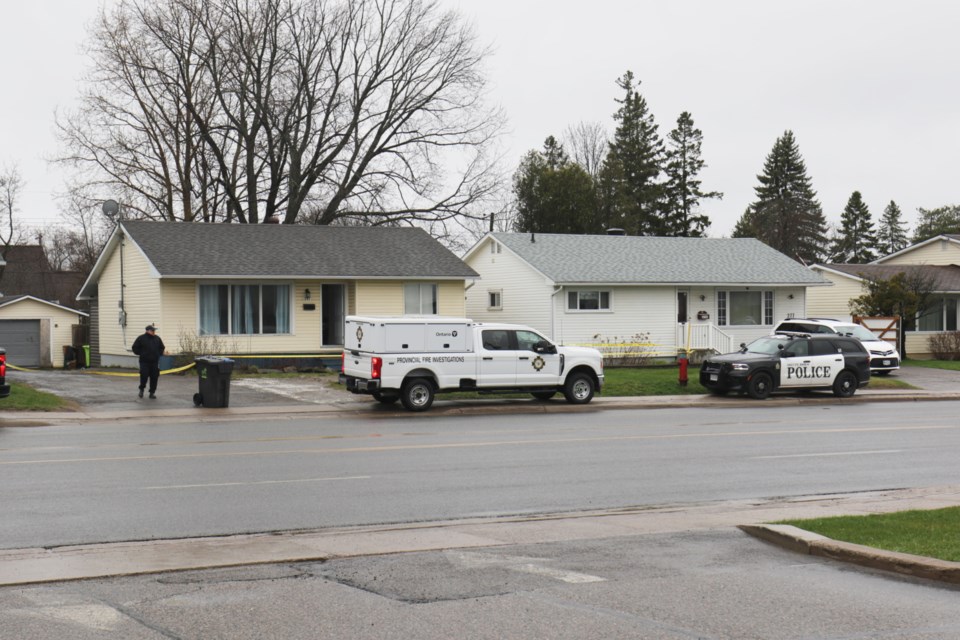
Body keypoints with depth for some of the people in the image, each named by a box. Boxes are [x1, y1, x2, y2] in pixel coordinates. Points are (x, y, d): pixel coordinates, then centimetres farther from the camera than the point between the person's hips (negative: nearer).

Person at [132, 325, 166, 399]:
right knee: (144, 376, -8)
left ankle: (152, 392, 10)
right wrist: (141, 353, -2)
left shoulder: (157, 338, 10)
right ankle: (142, 389, 18)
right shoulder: (141, 338, -2)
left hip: (155, 362, 3)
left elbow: (162, 348, 20)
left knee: (154, 378, 0)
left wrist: (159, 354, 5)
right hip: (144, 362, -3)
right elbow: (135, 348, 4)